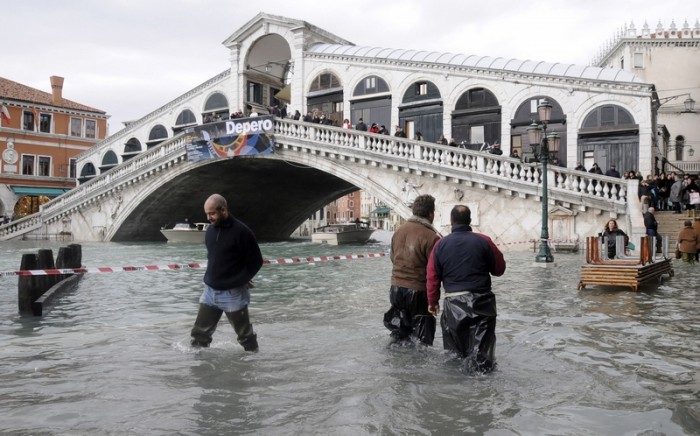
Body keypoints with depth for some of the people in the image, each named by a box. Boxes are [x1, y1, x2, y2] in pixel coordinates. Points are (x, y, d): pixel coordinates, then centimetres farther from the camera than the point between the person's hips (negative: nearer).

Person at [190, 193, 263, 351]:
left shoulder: (241, 231, -16)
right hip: (210, 291, 6)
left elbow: (256, 261, -11)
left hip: (233, 293, -6)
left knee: (245, 335, 8)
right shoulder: (210, 230, 5)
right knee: (200, 333, 11)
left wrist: (240, 281, -9)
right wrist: (211, 278, 10)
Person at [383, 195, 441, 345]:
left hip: (396, 288, 6)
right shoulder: (431, 237, -18)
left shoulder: (399, 230, 2)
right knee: (422, 339, 7)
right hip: (418, 292, -6)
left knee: (400, 333, 23)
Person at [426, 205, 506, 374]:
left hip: (453, 304, 2)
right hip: (481, 301, -2)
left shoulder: (440, 244, 1)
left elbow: (433, 277, 1)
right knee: (480, 345, 2)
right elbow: (500, 268, 4)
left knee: (453, 349, 17)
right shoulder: (484, 241, -3)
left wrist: (432, 302, 12)